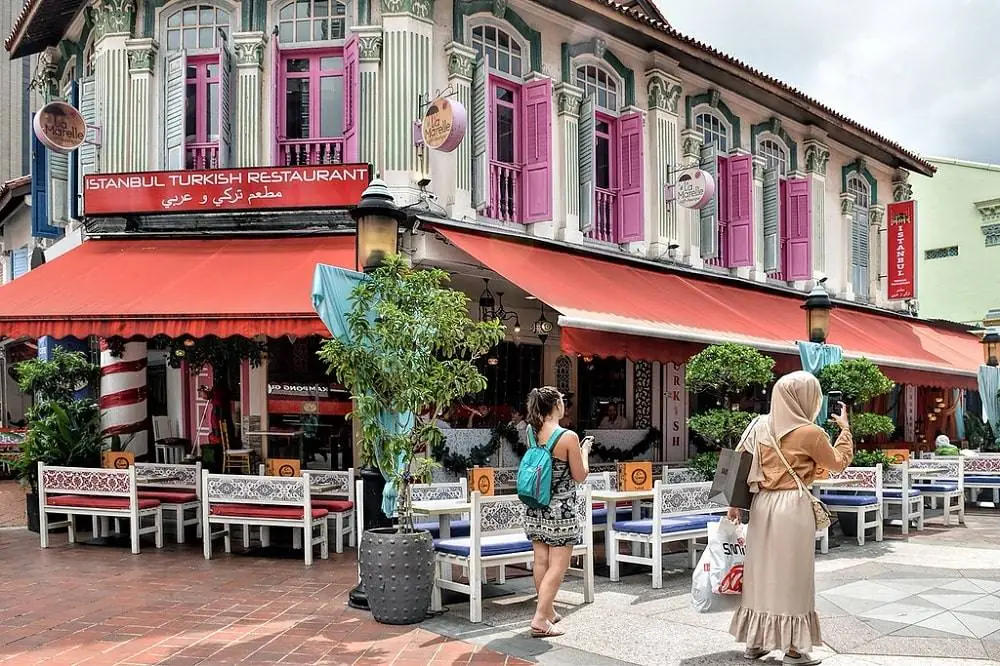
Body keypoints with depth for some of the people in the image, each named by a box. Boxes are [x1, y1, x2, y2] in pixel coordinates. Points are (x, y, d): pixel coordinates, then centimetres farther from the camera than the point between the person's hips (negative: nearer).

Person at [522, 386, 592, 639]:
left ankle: (548, 611, 28)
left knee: (541, 561, 14)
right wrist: (585, 451, 7)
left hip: (535, 509, 7)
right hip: (560, 511, -6)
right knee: (558, 566, 0)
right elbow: (580, 476, -8)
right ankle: (540, 620, -3)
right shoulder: (568, 437, -17)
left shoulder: (532, 433, 1)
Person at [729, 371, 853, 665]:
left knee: (761, 570, 12)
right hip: (793, 506, -5)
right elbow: (838, 463, 5)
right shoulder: (810, 433, -10)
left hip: (762, 504, 5)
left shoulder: (761, 426, 4)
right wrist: (845, 427, 16)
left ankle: (754, 642, 21)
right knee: (792, 574, 3)